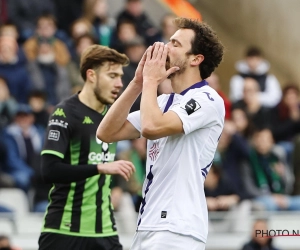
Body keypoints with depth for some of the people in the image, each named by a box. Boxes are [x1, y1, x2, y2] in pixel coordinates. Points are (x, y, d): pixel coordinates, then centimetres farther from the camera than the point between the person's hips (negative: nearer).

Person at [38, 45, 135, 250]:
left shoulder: (111, 113, 9)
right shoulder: (65, 114, -12)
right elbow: (49, 170, -22)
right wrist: (101, 167, -26)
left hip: (105, 232, 6)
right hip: (64, 231, -6)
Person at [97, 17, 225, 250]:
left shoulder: (207, 100, -8)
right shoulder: (164, 102, 18)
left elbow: (152, 127, -23)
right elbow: (107, 132, 12)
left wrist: (151, 80, -6)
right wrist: (138, 83, 6)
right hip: (148, 226, 9)